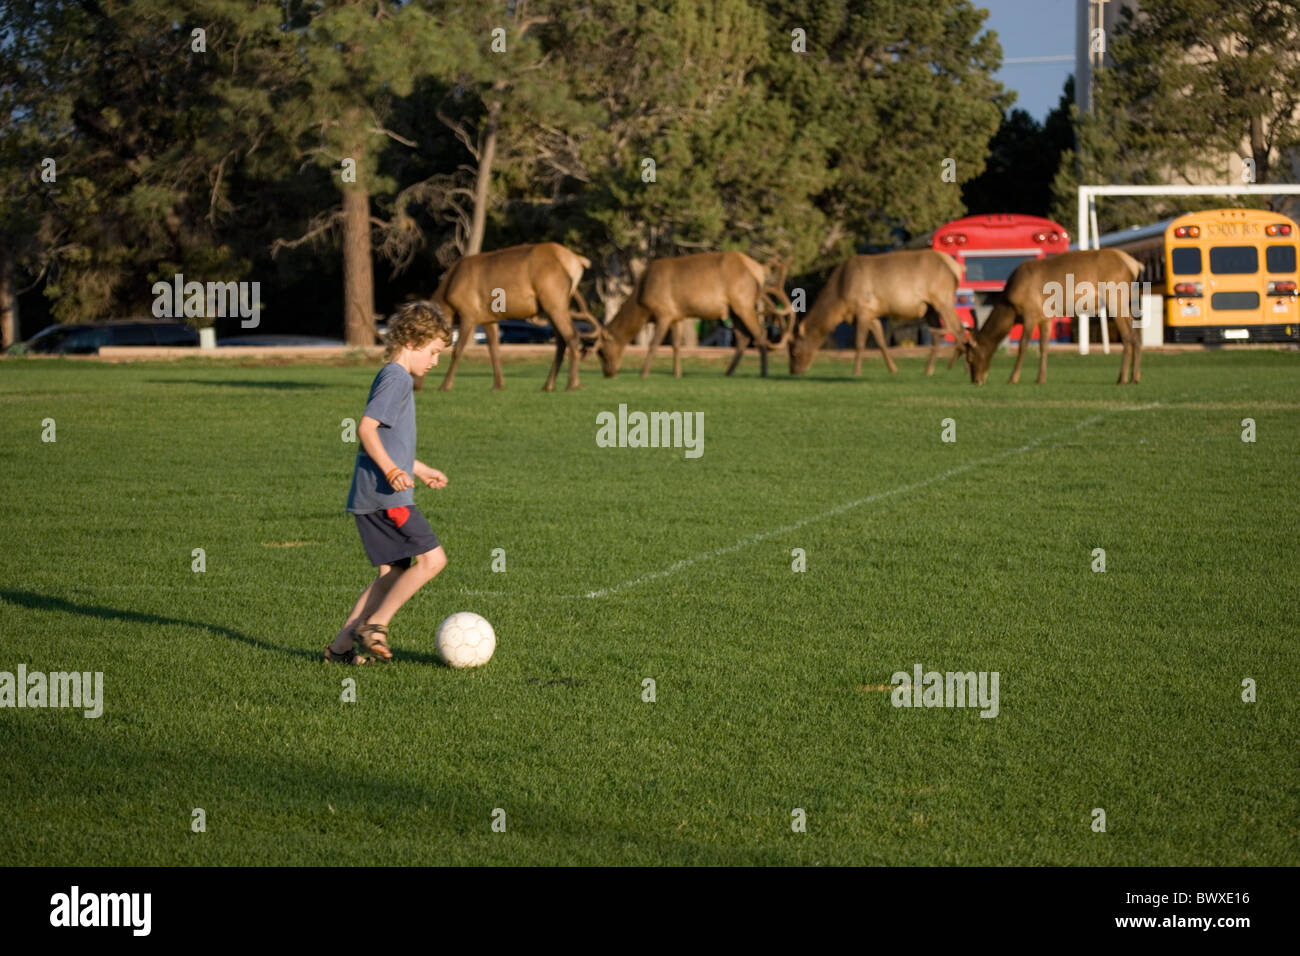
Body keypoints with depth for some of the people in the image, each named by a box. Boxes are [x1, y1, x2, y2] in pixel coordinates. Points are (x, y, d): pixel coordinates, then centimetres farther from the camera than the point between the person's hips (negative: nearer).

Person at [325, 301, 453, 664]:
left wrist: (420, 470, 40)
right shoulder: (396, 378, -10)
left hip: (370, 498, 10)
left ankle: (341, 645, 9)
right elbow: (366, 428, -21)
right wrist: (393, 471, -27)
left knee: (393, 574, 10)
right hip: (386, 496, -10)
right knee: (432, 558, -11)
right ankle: (374, 624, -8)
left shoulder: (394, 378, 21)